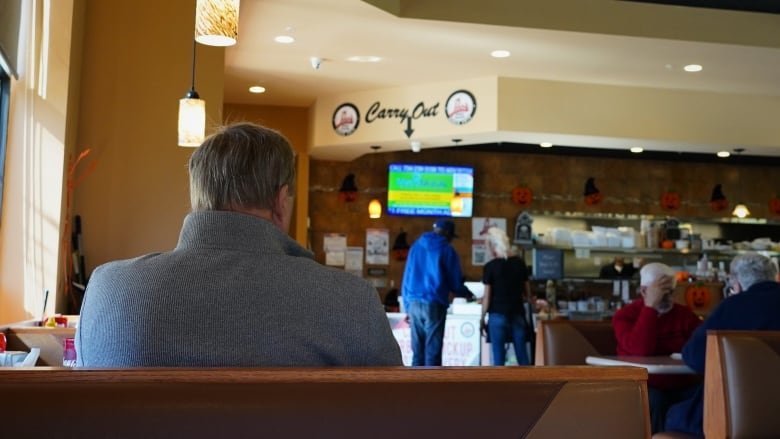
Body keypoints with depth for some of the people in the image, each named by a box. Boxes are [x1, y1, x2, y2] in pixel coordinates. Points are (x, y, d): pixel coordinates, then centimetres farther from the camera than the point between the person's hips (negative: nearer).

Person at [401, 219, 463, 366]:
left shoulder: (416, 246, 13)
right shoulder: (446, 250, -2)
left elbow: (407, 278, 13)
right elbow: (456, 282, 1)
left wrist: (408, 306, 16)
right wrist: (451, 290, 24)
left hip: (414, 303, 5)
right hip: (434, 304, -5)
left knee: (417, 350, 9)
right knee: (433, 350, -2)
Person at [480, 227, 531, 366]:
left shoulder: (490, 267, -9)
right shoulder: (520, 263, 3)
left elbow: (487, 297, -7)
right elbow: (528, 294, 9)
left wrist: (482, 318, 3)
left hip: (498, 316, -4)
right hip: (518, 315, 4)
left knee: (499, 356, 2)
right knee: (522, 355, 8)